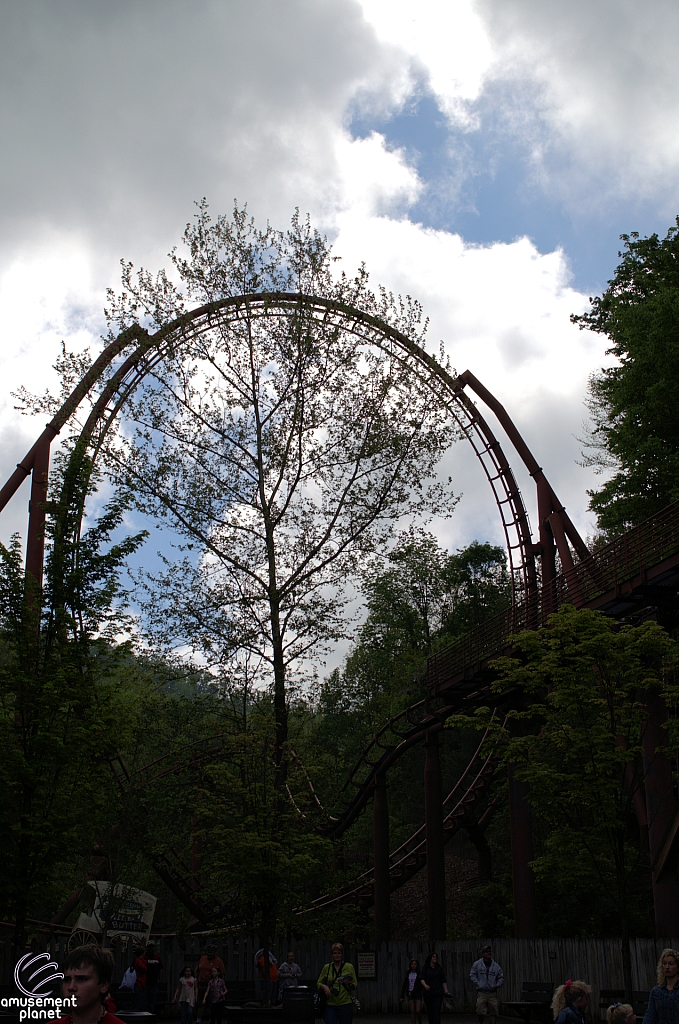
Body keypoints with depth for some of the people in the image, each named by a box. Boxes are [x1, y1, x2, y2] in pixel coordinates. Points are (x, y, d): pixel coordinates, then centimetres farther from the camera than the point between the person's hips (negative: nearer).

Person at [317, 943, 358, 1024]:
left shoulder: (349, 967, 4)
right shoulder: (327, 967, 8)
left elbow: (355, 985, 7)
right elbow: (318, 983, 13)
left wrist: (348, 983, -14)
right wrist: (324, 986, -8)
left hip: (345, 1004, -1)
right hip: (330, 1005, 1)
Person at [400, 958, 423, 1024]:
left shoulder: (420, 974, -3)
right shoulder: (408, 974, 7)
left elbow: (420, 985, -11)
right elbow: (404, 985, 8)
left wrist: (412, 992, -14)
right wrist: (402, 996, 4)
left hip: (418, 994, -3)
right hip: (410, 994, 3)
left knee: (418, 1011, -10)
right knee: (412, 1011, -2)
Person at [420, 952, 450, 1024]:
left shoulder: (439, 968, 8)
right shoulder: (425, 968, 3)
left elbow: (443, 981, 9)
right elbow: (422, 978, -10)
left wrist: (446, 991, 0)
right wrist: (425, 985, -30)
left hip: (438, 994, -1)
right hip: (428, 994, 1)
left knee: (436, 1012, -12)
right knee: (430, 1012, 5)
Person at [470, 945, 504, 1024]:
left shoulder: (496, 965, 11)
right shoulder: (477, 964, 5)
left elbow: (501, 977, 16)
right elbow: (472, 975, 6)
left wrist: (498, 985, -1)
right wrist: (478, 984, -6)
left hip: (492, 993, 2)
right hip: (481, 993, -2)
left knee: (493, 1012, 0)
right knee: (480, 1011, -10)